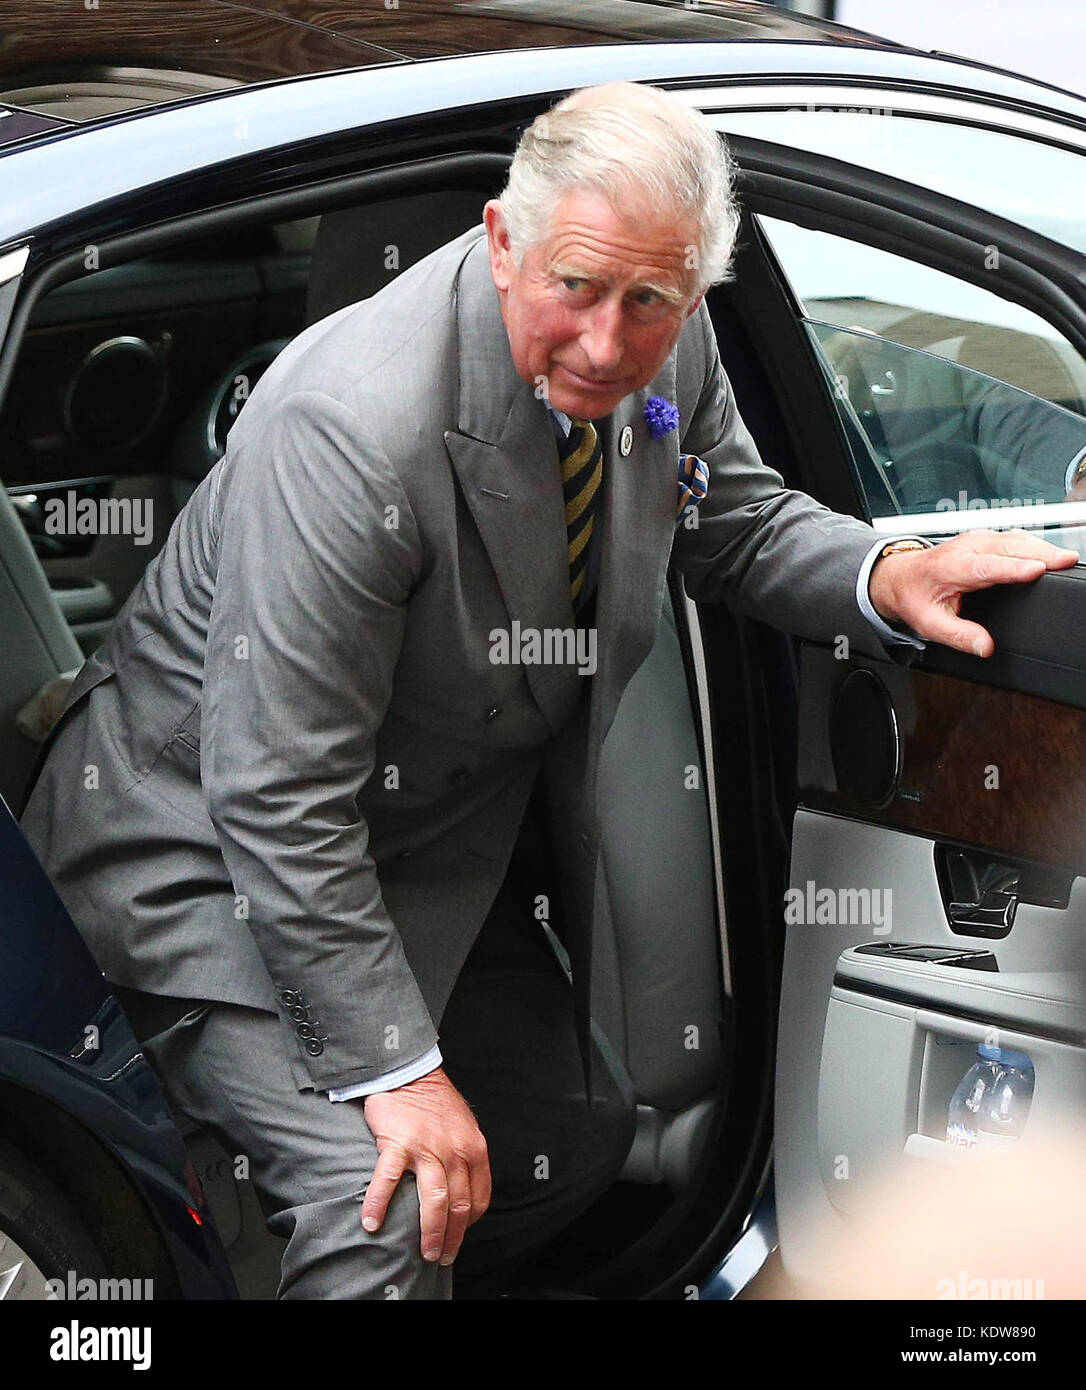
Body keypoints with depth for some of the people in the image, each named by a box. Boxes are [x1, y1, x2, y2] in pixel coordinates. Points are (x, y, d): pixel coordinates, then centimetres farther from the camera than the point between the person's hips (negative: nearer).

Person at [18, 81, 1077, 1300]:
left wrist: (884, 579, -12)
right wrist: (398, 1070, -28)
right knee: (384, 1206, -24)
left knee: (579, 1138, 17)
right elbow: (278, 797, -31)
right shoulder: (353, 427, -35)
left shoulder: (665, 352, -11)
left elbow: (733, 524, 10)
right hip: (213, 848, -8)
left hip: (444, 844, 8)